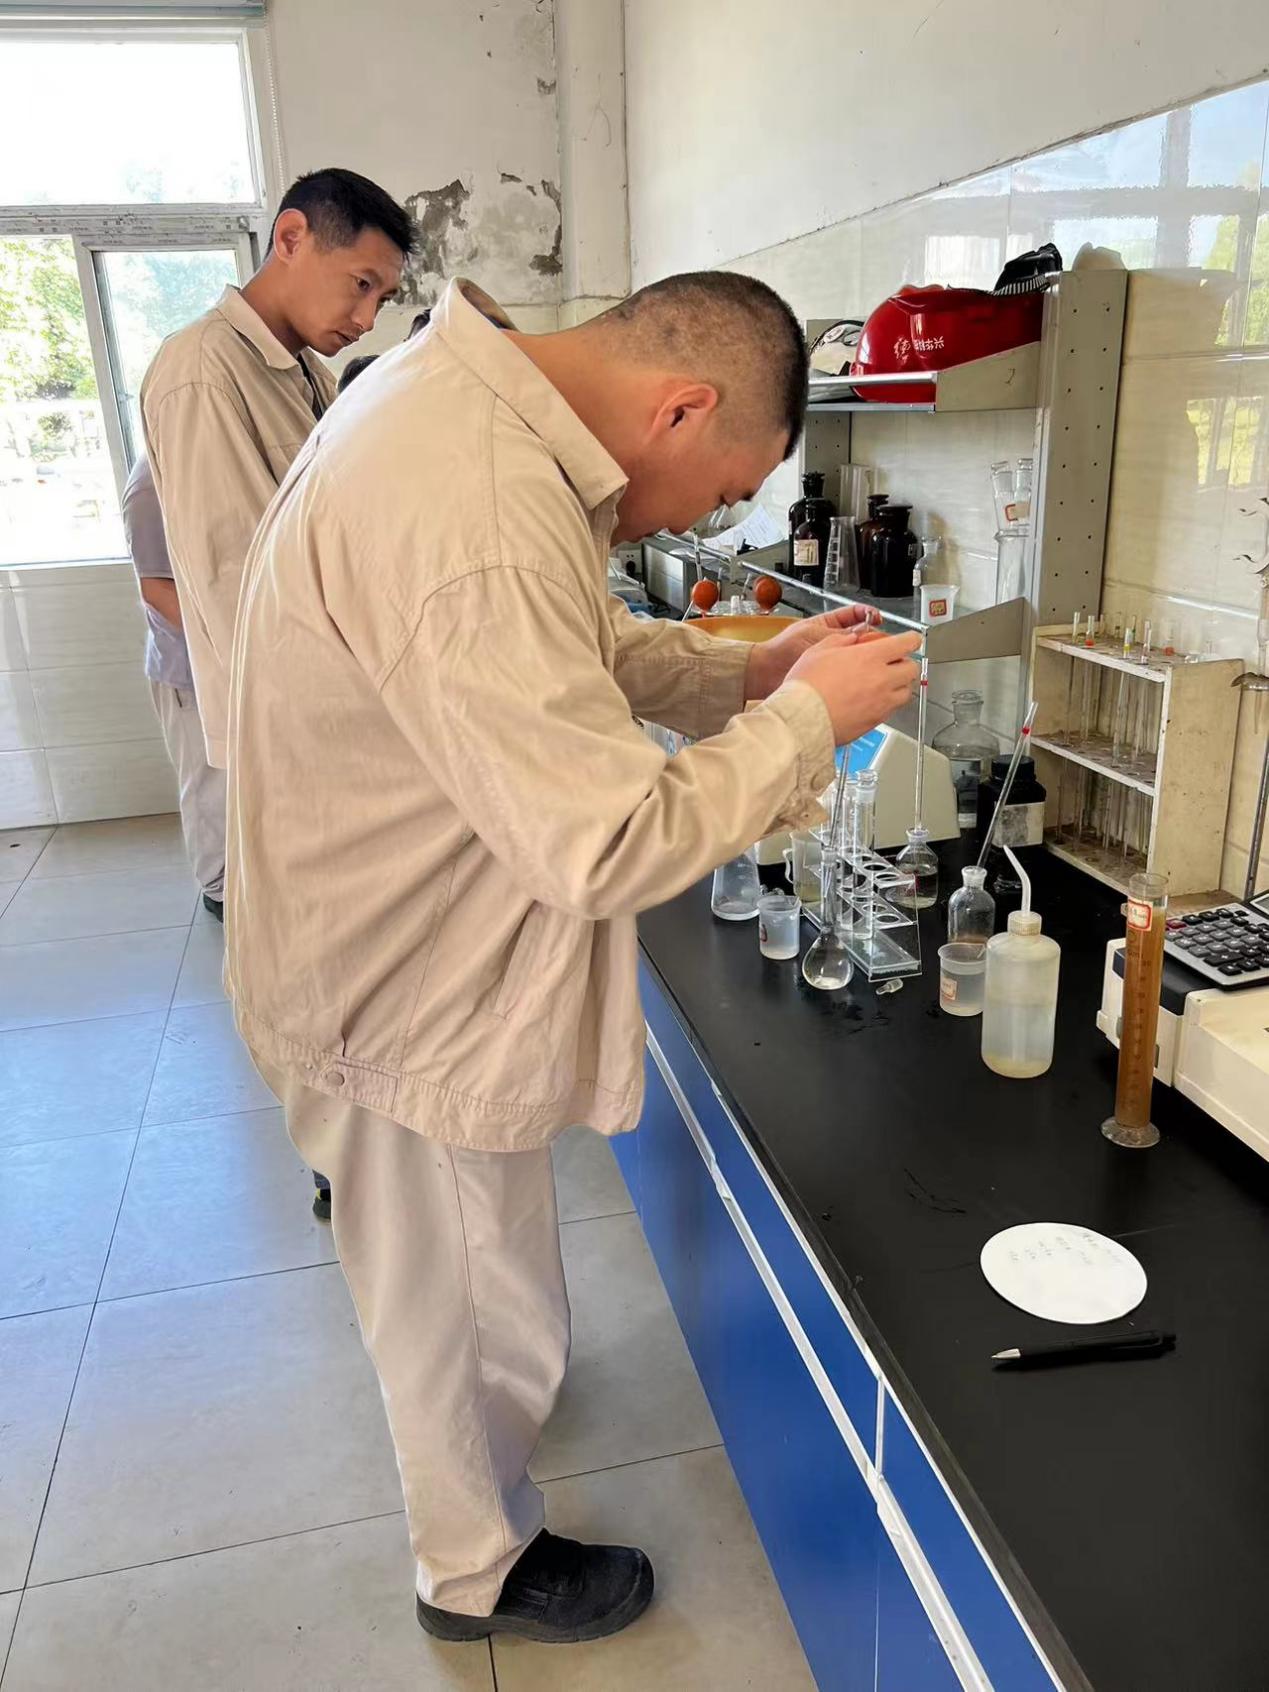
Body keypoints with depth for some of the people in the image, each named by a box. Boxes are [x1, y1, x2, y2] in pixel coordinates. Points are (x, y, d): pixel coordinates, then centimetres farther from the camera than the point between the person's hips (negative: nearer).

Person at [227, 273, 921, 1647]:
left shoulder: (467, 398, -1)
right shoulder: (476, 519, -36)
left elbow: (572, 652, 11)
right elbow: (606, 846, -33)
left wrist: (741, 673, -1)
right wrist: (806, 720, -20)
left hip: (418, 945, 9)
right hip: (411, 991, -9)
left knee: (462, 1254, 32)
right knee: (454, 1282, 16)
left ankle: (489, 1408, 61)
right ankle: (479, 1568, 45)